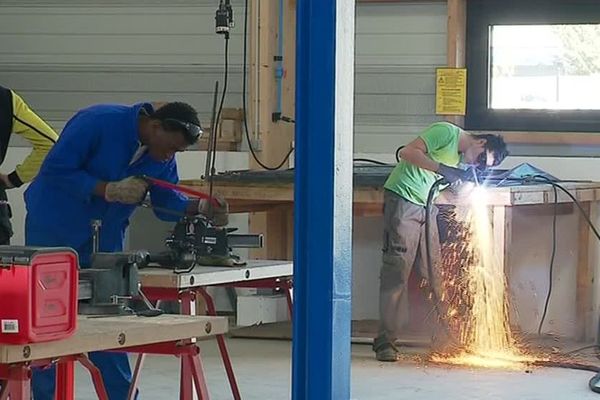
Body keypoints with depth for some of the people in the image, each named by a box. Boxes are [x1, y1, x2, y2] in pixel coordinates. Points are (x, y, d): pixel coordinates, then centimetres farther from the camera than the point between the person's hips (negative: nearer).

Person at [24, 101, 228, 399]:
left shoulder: (163, 157, -3)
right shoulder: (98, 122, -24)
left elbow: (167, 202, 1)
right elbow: (55, 170, -24)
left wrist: (201, 208, -18)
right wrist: (109, 190, -30)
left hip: (104, 240, 5)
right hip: (53, 233, -5)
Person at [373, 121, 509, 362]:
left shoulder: (461, 159, 14)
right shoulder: (447, 133, -11)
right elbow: (408, 152, -20)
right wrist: (442, 169, -24)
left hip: (427, 207, 9)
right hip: (403, 199, -9)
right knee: (397, 270, -11)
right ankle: (385, 341, -11)